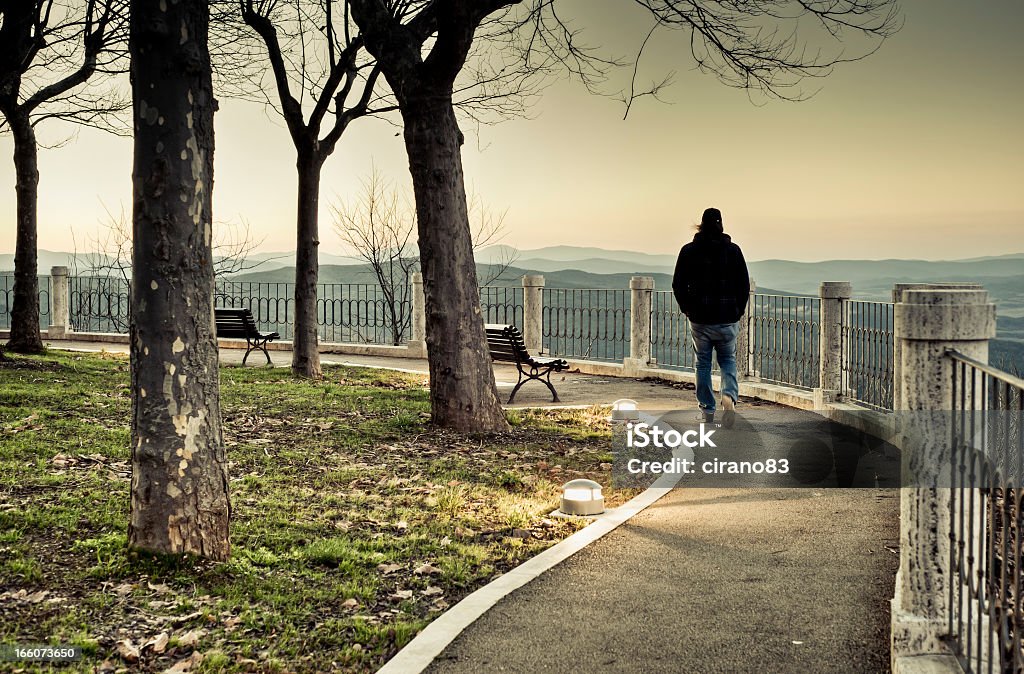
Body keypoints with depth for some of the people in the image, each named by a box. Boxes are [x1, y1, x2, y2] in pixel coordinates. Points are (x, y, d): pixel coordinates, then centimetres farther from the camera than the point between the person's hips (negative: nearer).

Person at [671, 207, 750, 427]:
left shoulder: (689, 251, -2)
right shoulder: (733, 251, -2)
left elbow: (678, 285, 0)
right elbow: (744, 285, 0)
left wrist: (687, 309, 13)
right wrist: (738, 310, 11)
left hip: (699, 318, 0)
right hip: (728, 319, 0)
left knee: (703, 363, 12)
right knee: (728, 360, 14)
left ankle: (707, 411, 14)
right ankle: (729, 396, -13)